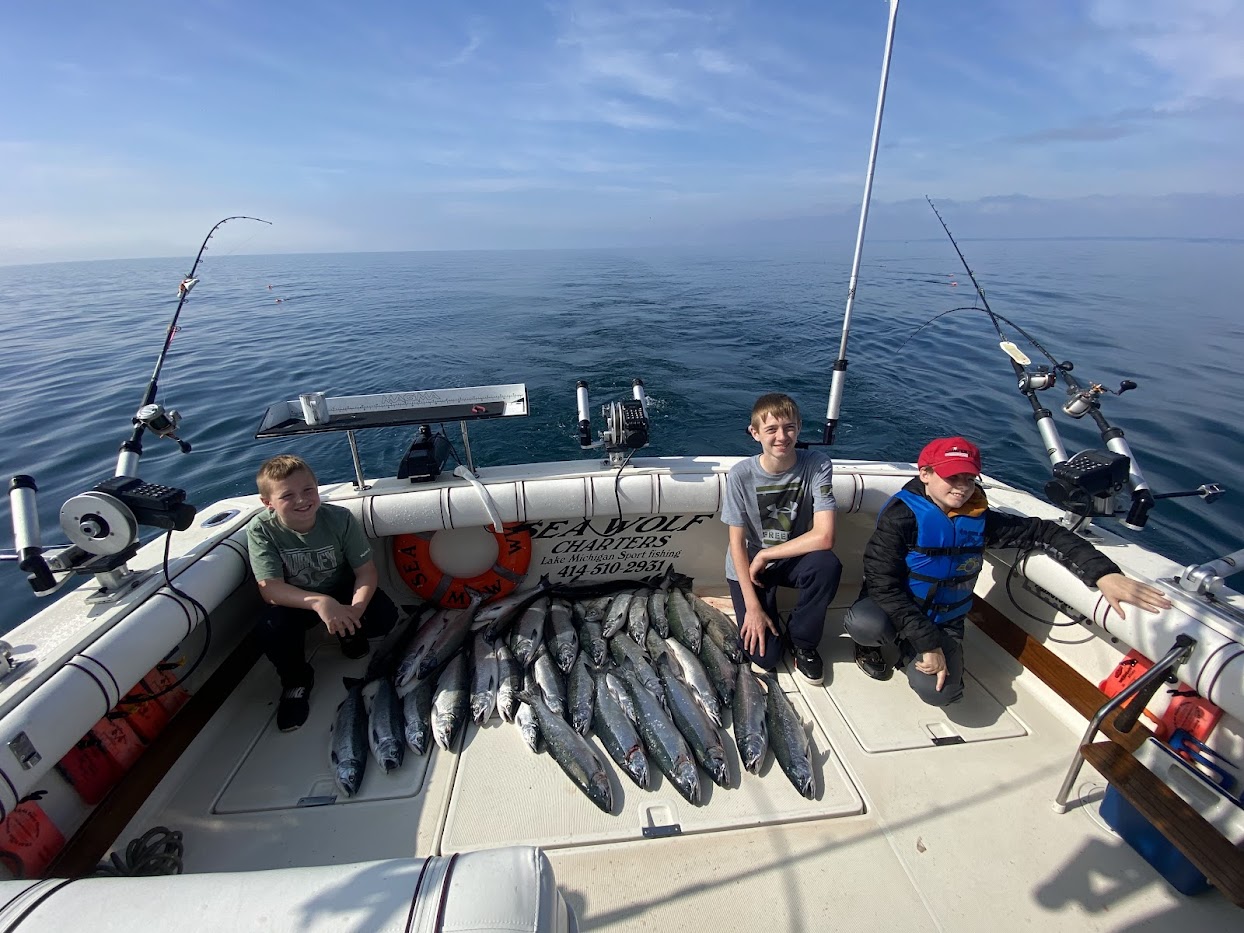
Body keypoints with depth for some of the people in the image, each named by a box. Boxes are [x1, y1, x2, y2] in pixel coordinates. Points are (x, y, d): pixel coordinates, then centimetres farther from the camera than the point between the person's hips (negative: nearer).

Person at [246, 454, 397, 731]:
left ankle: (349, 634, 13)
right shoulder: (261, 529, -22)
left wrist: (354, 610, -40)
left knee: (384, 616, -25)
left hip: (343, 592, 0)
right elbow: (269, 589, -28)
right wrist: (319, 602, -46)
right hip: (296, 601, 1)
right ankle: (297, 680, 2)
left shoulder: (340, 518, -23)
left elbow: (367, 572, -20)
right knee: (271, 629, -30)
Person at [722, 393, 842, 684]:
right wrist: (752, 606, -17)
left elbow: (824, 536, -25)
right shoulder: (741, 474, -19)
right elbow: (737, 542, -14)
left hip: (792, 560, 2)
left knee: (827, 565, -33)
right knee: (764, 656, -12)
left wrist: (765, 555, -20)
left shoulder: (817, 465, -18)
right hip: (749, 565, -1)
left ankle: (802, 640, -5)